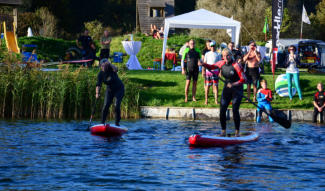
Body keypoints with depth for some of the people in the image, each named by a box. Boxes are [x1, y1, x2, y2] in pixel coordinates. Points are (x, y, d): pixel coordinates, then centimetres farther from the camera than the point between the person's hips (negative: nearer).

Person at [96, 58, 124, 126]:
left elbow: (115, 69, -44)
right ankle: (102, 122, 4)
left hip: (119, 89, -4)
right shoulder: (101, 74, -11)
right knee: (106, 106, -7)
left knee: (117, 106, -16)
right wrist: (97, 93, -31)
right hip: (110, 90, 4)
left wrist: (110, 64, -58)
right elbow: (98, 85, -17)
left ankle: (117, 123, -5)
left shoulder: (111, 69, -20)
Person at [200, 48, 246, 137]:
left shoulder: (236, 65, -17)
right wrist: (203, 64, -1)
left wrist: (233, 84, -31)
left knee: (235, 110, -13)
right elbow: (211, 67, 17)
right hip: (227, 89, 5)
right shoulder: (222, 63, 0)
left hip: (237, 89, -5)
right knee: (222, 110, -2)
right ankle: (223, 131, 7)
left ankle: (237, 132, -4)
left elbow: (243, 79, -19)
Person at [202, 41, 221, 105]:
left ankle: (216, 100, 0)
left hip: (215, 71, -1)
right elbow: (204, 63, 11)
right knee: (207, 86, 1)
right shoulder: (207, 54, 9)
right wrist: (203, 71, 4)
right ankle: (206, 100, 9)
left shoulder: (218, 54, 7)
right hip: (208, 71, 1)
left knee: (215, 86, -3)